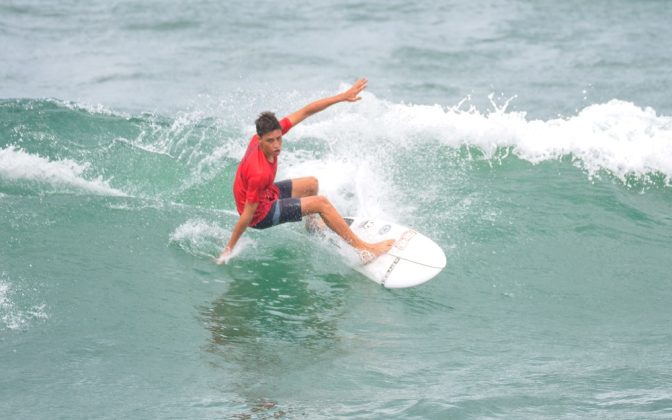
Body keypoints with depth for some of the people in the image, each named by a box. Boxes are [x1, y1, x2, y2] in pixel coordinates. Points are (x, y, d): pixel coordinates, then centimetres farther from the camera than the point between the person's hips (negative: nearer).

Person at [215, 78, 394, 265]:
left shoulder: (271, 132, -18)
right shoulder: (260, 173, -39)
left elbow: (305, 111, -13)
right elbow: (247, 216, -32)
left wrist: (343, 96, -15)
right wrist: (228, 250, -25)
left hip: (264, 193, 9)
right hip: (260, 213, -9)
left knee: (311, 184, 25)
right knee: (321, 203, -14)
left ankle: (311, 223, 51)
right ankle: (364, 249, -13)